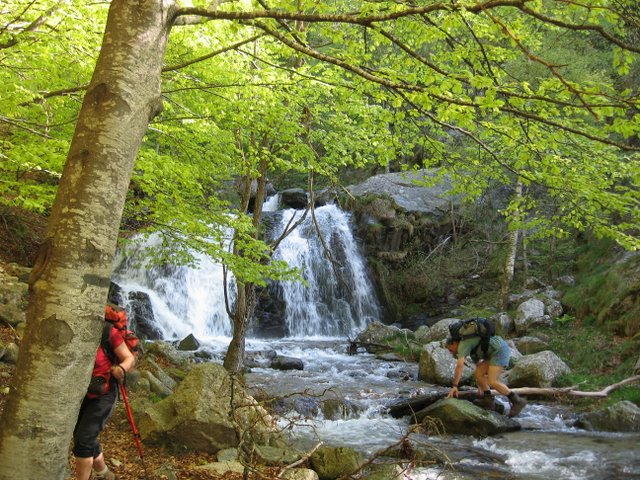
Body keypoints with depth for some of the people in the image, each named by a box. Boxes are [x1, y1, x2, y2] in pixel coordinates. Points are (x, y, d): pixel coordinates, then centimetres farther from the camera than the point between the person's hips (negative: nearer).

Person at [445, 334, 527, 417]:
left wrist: (454, 386, -14)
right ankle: (489, 400, 6)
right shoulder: (472, 347, 24)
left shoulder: (463, 344, -5)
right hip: (497, 352, 10)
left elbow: (459, 366, -15)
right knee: (478, 373, 7)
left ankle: (517, 401, -7)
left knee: (492, 381, -14)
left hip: (500, 350, -10)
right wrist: (480, 386, 34)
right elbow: (478, 365, 32)